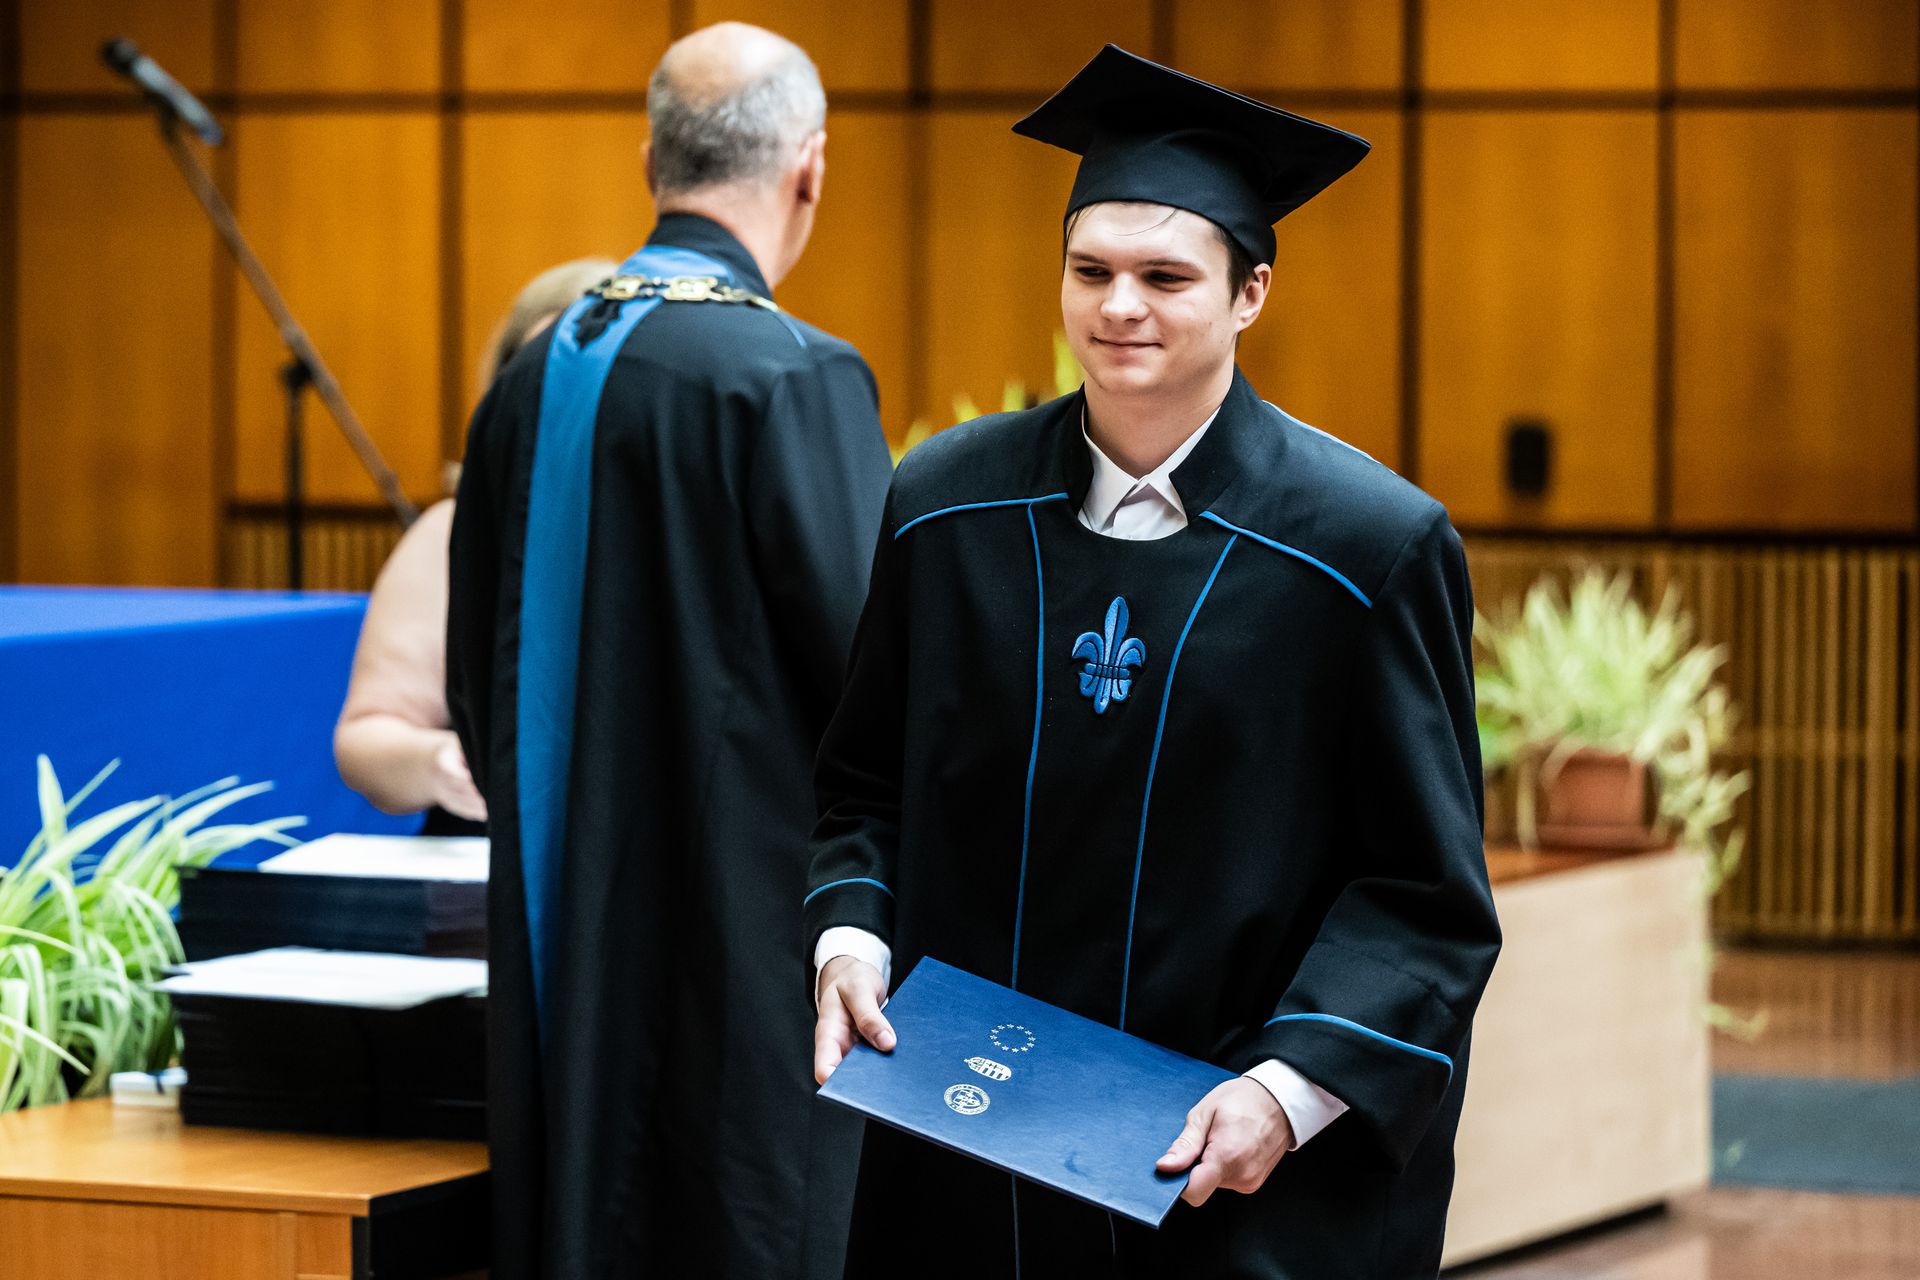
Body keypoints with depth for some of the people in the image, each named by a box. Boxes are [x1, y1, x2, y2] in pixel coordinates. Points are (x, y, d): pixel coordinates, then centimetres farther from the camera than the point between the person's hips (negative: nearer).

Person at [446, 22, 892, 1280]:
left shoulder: (537, 376, 6)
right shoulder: (794, 376, -15)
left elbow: (480, 680, 13)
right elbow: (869, 657, -14)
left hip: (571, 921, 7)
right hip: (753, 926, -7)